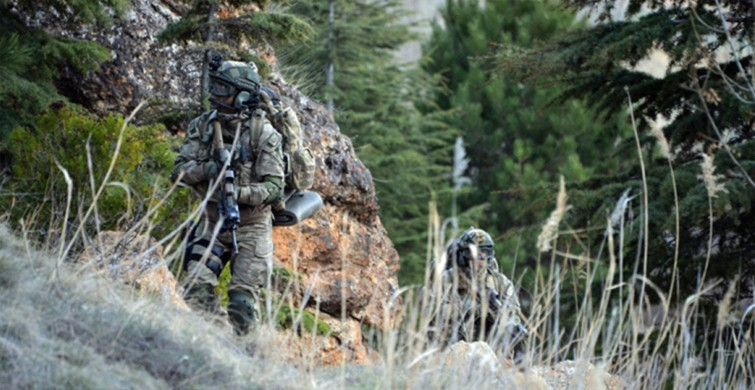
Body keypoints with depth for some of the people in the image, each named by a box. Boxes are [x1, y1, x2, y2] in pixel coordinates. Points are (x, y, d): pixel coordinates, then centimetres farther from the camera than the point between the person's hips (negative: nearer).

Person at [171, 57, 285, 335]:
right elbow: (180, 171, -2)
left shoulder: (263, 134, -12)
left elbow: (274, 187, -15)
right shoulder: (202, 126, 1)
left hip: (250, 226, -4)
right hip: (212, 221, 4)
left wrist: (240, 193, -32)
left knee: (243, 298, -6)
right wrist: (208, 169, -22)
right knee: (197, 288, -9)